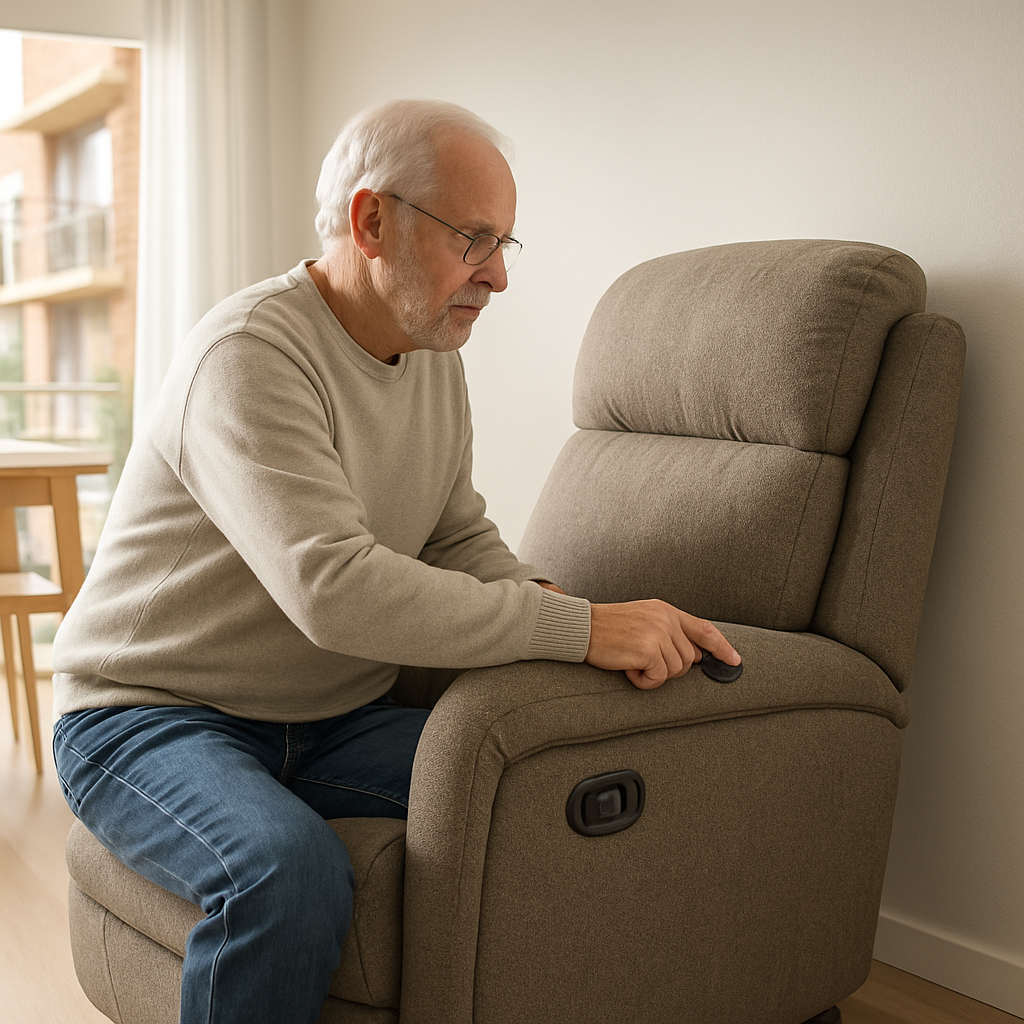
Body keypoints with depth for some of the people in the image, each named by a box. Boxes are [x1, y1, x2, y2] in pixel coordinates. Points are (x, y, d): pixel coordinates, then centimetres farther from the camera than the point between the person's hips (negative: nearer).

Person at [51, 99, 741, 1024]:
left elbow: (461, 541, 10)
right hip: (149, 716, -6)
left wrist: (543, 599, -13)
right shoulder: (251, 354, -22)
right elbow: (333, 588, -34)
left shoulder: (436, 357, 6)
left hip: (333, 722, 7)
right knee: (290, 870, -37)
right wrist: (582, 627, -33)